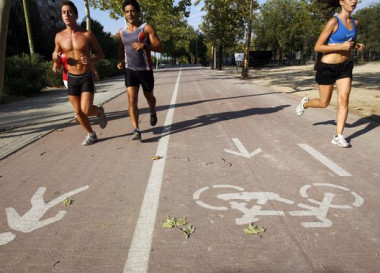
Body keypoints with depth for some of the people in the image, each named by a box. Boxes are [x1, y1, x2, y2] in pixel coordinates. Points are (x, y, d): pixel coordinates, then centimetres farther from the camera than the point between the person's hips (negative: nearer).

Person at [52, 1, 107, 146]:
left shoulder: (88, 34, -7)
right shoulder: (59, 36, 1)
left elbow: (101, 54, 0)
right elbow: (57, 58, 14)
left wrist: (91, 59, -21)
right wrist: (55, 59, -11)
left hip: (87, 78, -3)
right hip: (71, 79, 3)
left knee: (86, 111, -15)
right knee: (78, 112, 8)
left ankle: (99, 111, 20)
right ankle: (91, 134, 30)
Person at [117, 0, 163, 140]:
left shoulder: (147, 28, -6)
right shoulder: (122, 32, 8)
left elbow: (160, 48, -12)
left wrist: (144, 45, -28)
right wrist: (120, 61, 4)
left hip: (145, 69, -2)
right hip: (130, 70, 3)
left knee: (148, 96, 15)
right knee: (132, 100, -11)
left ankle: (153, 113, 48)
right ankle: (136, 130, -11)